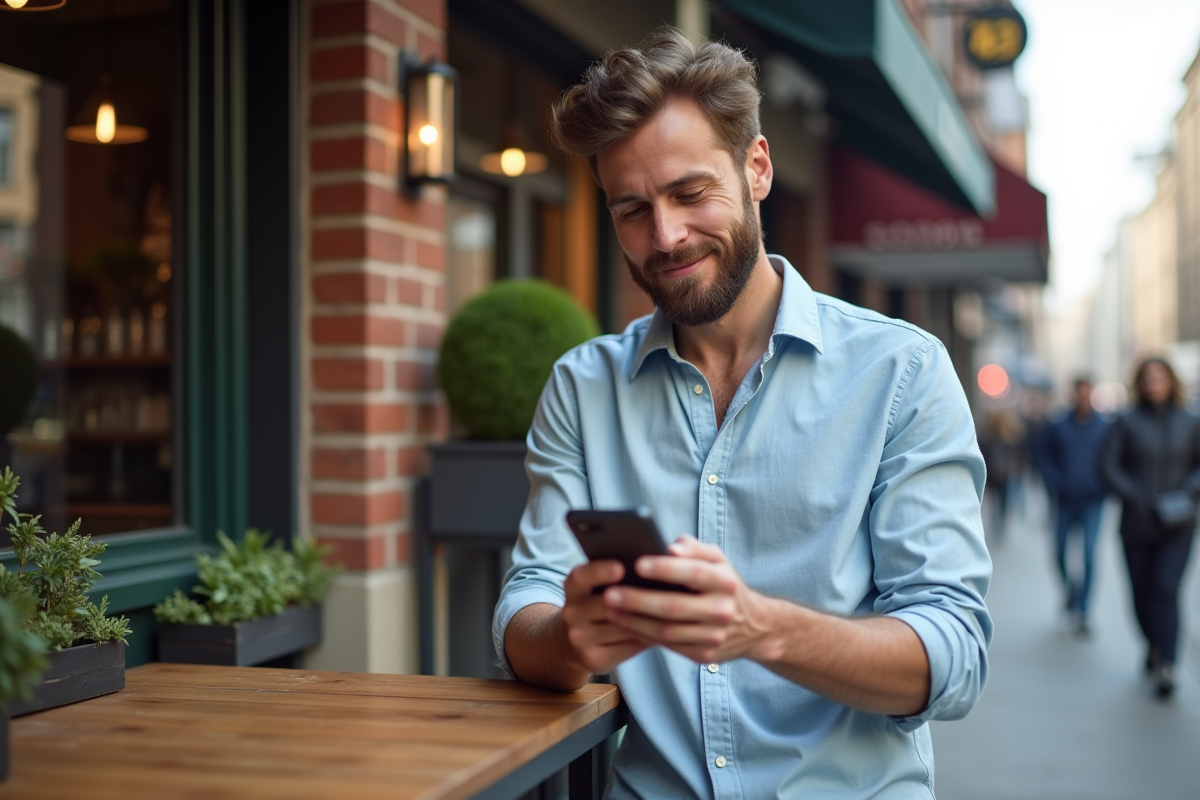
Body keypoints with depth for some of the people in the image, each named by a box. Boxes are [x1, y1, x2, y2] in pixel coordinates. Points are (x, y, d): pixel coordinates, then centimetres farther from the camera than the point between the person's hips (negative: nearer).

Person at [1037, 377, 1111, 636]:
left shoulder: (1104, 428, 0)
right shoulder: (1058, 427, 0)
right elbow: (1043, 457, 5)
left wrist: (1102, 487, -5)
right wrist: (1056, 482, -7)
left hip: (1092, 502, -1)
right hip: (1065, 501, 1)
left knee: (1089, 555, -8)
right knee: (1060, 553, 5)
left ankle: (1083, 611, -2)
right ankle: (1069, 585, 37)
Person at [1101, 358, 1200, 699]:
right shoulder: (1127, 422, -1)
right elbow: (1110, 463, -4)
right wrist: (1133, 496, -15)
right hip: (1136, 525, 0)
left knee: (1166, 589, -12)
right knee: (1141, 592, 8)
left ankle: (1166, 665, -15)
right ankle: (1155, 646, 32)